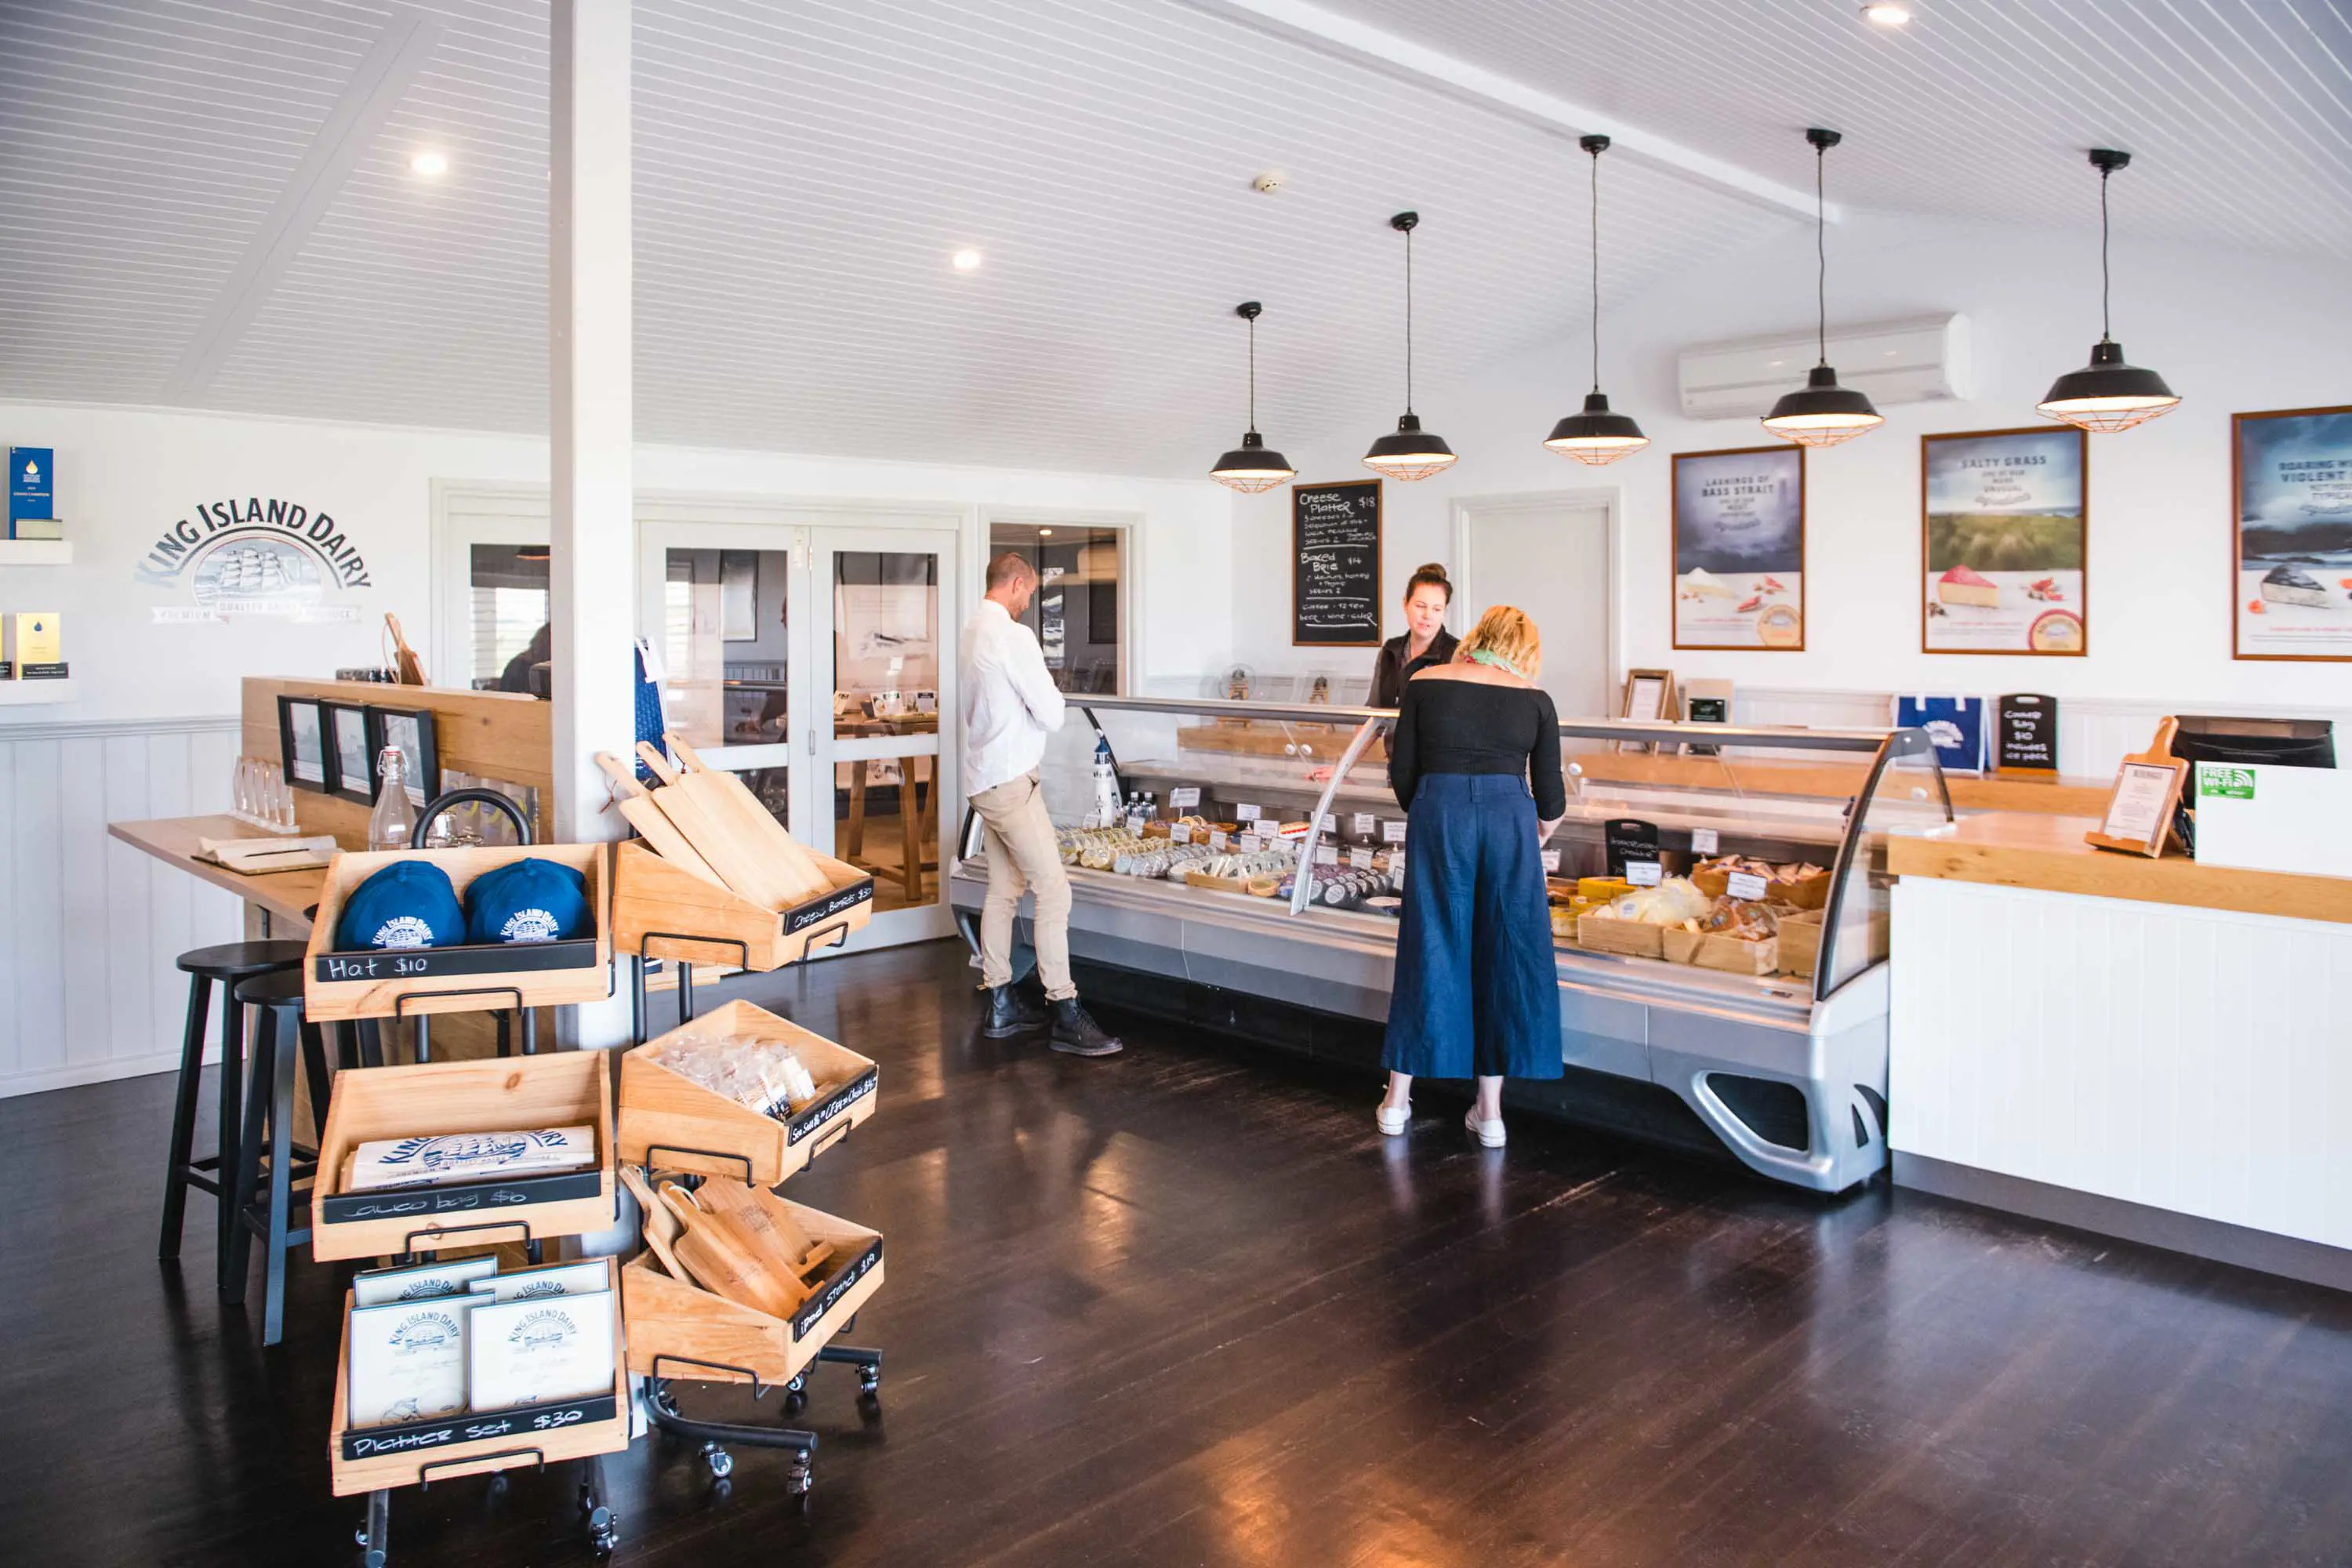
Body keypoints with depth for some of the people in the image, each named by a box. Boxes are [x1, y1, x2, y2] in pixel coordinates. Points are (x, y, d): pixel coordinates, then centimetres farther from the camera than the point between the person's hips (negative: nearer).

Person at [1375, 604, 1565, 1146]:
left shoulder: (1424, 684, 9)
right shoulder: (1534, 699, 9)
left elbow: (1401, 772, 8)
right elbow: (1551, 796, 10)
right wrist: (1543, 829, 32)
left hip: (1438, 815, 0)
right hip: (1509, 817, 0)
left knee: (1429, 948, 10)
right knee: (1504, 954, 9)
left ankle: (1398, 1098, 17)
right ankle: (1490, 1109, 14)